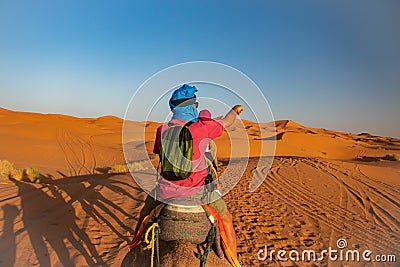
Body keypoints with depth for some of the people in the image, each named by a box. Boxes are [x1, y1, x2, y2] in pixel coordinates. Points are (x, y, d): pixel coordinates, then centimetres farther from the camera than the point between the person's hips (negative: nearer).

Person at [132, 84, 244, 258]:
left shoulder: (162, 130, -6)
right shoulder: (202, 128, -14)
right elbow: (227, 122, 3)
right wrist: (236, 109, 24)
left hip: (166, 190, 3)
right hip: (195, 191, -2)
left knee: (145, 214, 33)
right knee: (226, 218, 20)